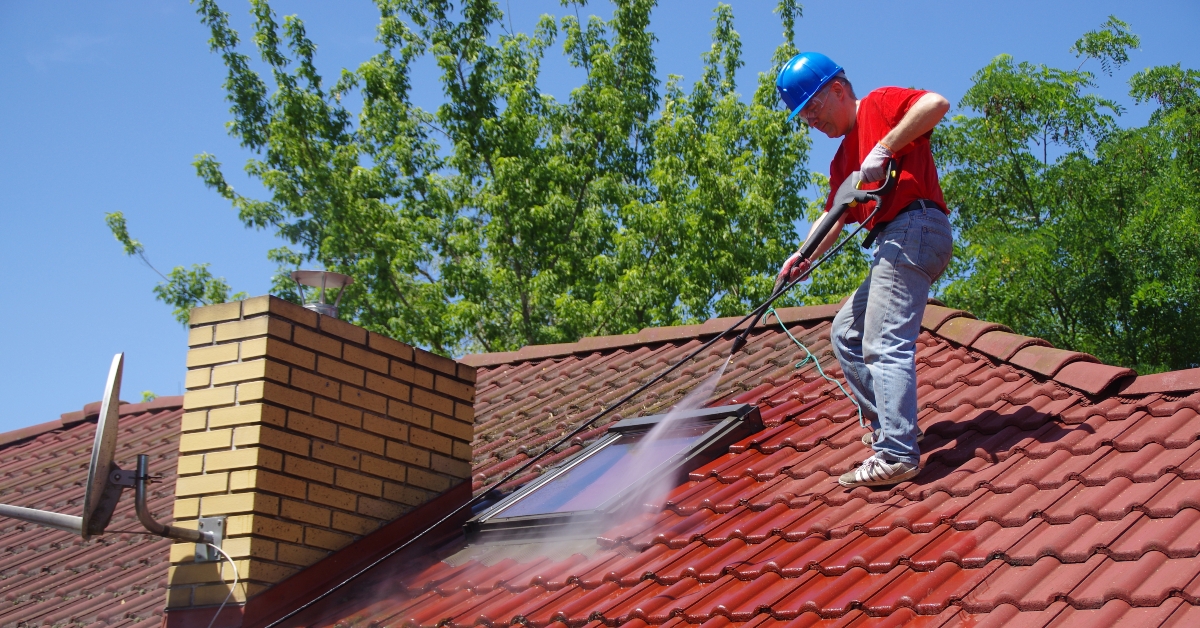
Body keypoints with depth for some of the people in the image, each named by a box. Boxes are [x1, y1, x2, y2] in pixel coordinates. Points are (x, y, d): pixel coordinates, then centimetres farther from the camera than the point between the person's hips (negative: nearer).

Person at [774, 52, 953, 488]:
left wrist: (884, 148, -19)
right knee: (846, 333, 18)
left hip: (914, 228, -10)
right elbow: (836, 217, 17)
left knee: (884, 344, -17)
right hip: (892, 243, 10)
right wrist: (805, 256, 1)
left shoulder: (880, 104, 2)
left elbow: (936, 103, -16)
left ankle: (897, 455, -22)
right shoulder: (843, 160, 26)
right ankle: (886, 423, 18)